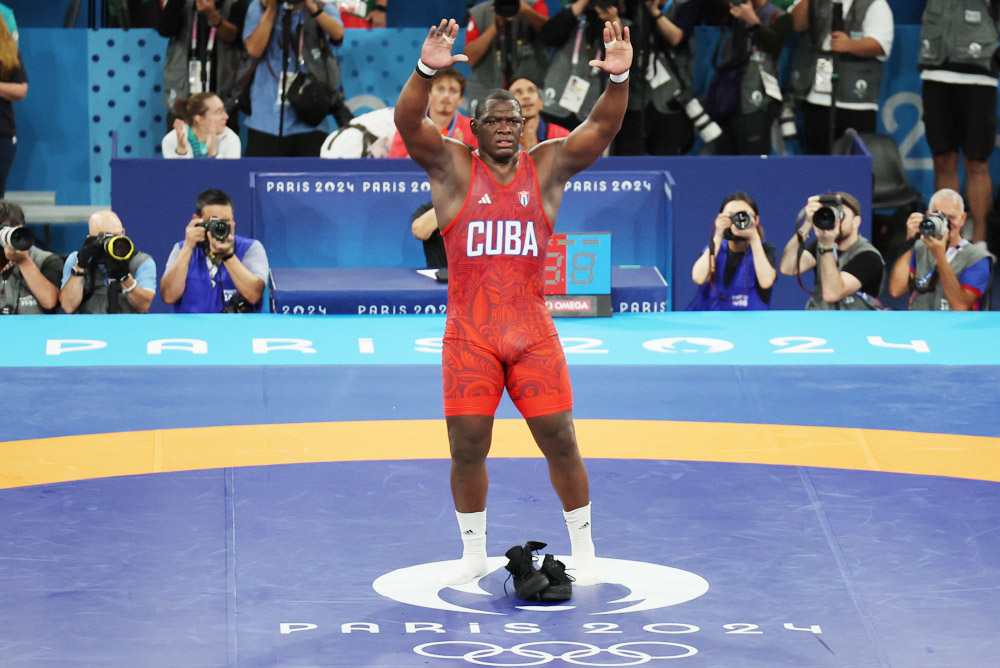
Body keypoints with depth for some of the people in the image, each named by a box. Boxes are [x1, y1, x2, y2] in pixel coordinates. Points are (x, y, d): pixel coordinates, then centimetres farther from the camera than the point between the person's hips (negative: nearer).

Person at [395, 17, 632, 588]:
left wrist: (619, 78, -27)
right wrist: (426, 70, -35)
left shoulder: (547, 167, 5)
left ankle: (584, 550, 16)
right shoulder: (453, 167, 0)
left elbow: (603, 127, -7)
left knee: (561, 442, 1)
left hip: (534, 335, 1)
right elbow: (407, 123, -17)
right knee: (467, 449, 2)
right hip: (469, 337, -1)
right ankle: (474, 554, 20)